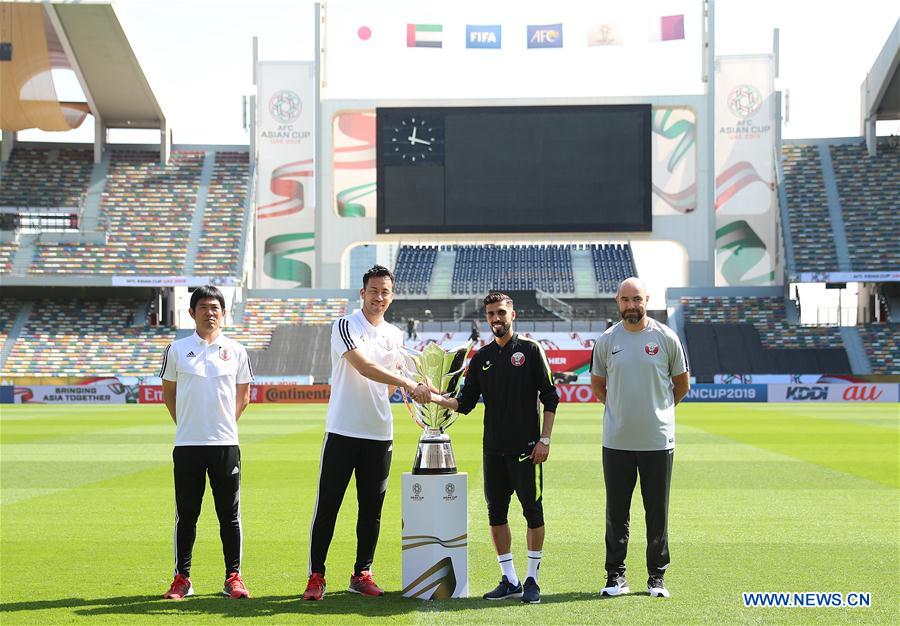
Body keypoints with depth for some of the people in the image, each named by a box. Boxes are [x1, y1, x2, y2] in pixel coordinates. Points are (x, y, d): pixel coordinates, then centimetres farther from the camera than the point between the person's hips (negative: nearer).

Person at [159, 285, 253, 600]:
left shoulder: (235, 350, 6)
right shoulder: (177, 350, 4)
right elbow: (168, 393, 12)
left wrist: (225, 423, 8)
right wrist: (186, 425, 8)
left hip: (226, 443, 0)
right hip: (187, 444, 0)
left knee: (229, 514, 2)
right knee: (186, 514, 4)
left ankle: (233, 577, 9)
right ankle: (182, 579, 11)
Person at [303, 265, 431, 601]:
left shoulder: (395, 335, 13)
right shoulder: (345, 326, -7)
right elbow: (364, 367, -20)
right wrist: (410, 384, -26)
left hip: (380, 434, 5)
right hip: (342, 431, -5)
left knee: (372, 508, 7)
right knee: (327, 505, -2)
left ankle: (362, 574, 18)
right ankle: (316, 576, 4)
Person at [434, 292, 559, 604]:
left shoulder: (531, 350, 0)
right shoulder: (482, 357, 12)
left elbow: (550, 398, -2)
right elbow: (465, 403, 10)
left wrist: (544, 440, -9)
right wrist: (435, 398, -8)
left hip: (526, 449, -5)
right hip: (494, 449, 5)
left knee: (533, 512, -2)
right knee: (496, 513, 5)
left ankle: (532, 579, 9)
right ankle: (509, 581, 14)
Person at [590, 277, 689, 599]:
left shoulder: (666, 338, -1)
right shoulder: (606, 341, 2)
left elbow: (682, 383, 12)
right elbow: (597, 384, 17)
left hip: (658, 440, -1)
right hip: (616, 441, 1)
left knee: (657, 512, 5)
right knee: (616, 512, 6)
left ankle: (656, 577, 14)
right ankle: (616, 576, 14)